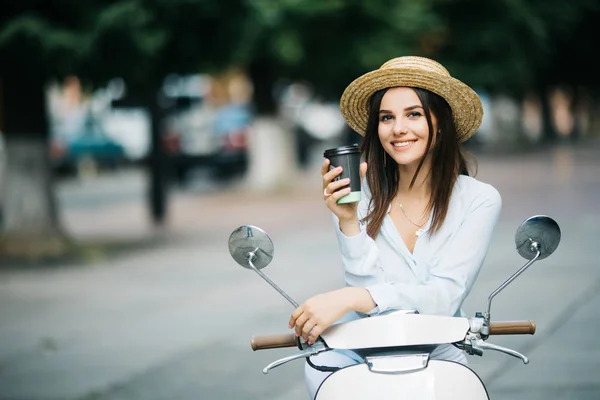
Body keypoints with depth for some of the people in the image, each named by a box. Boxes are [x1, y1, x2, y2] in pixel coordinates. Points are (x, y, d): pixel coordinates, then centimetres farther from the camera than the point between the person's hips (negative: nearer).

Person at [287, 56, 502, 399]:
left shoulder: (479, 200, -4)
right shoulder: (362, 197, -1)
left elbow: (445, 297, -15)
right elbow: (368, 297, -7)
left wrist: (349, 298, -27)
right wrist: (348, 221, -20)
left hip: (439, 360, -1)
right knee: (322, 361, -28)